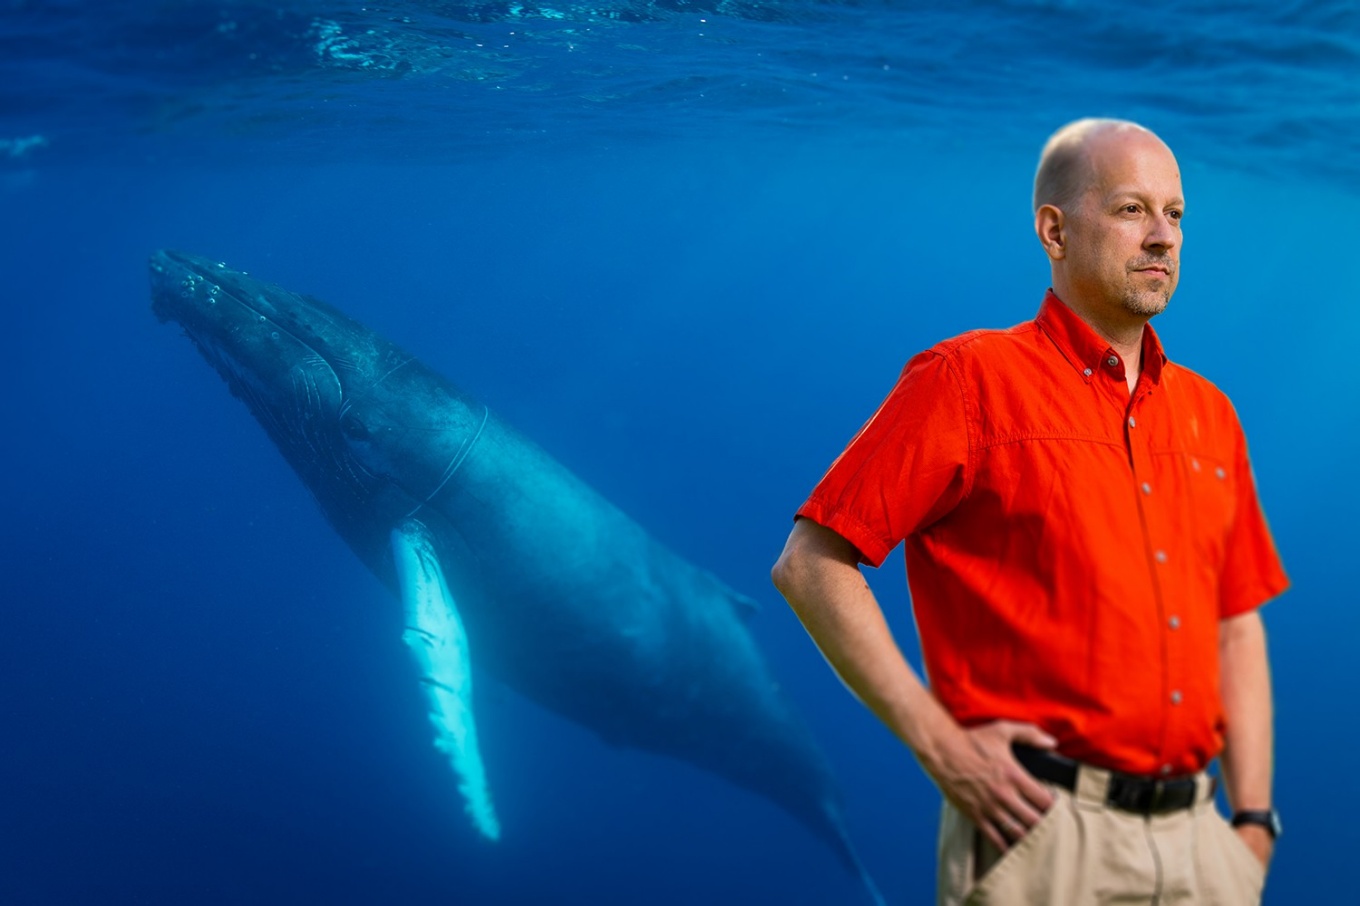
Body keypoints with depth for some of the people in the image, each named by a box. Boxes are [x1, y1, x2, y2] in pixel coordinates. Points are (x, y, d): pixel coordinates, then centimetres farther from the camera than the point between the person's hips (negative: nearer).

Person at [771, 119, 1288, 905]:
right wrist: (938, 743, -13)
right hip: (1043, 831, -5)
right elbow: (812, 566, -10)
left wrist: (1254, 822, 8)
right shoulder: (971, 380, -6)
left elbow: (1238, 627, 16)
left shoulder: (1208, 413, 12)